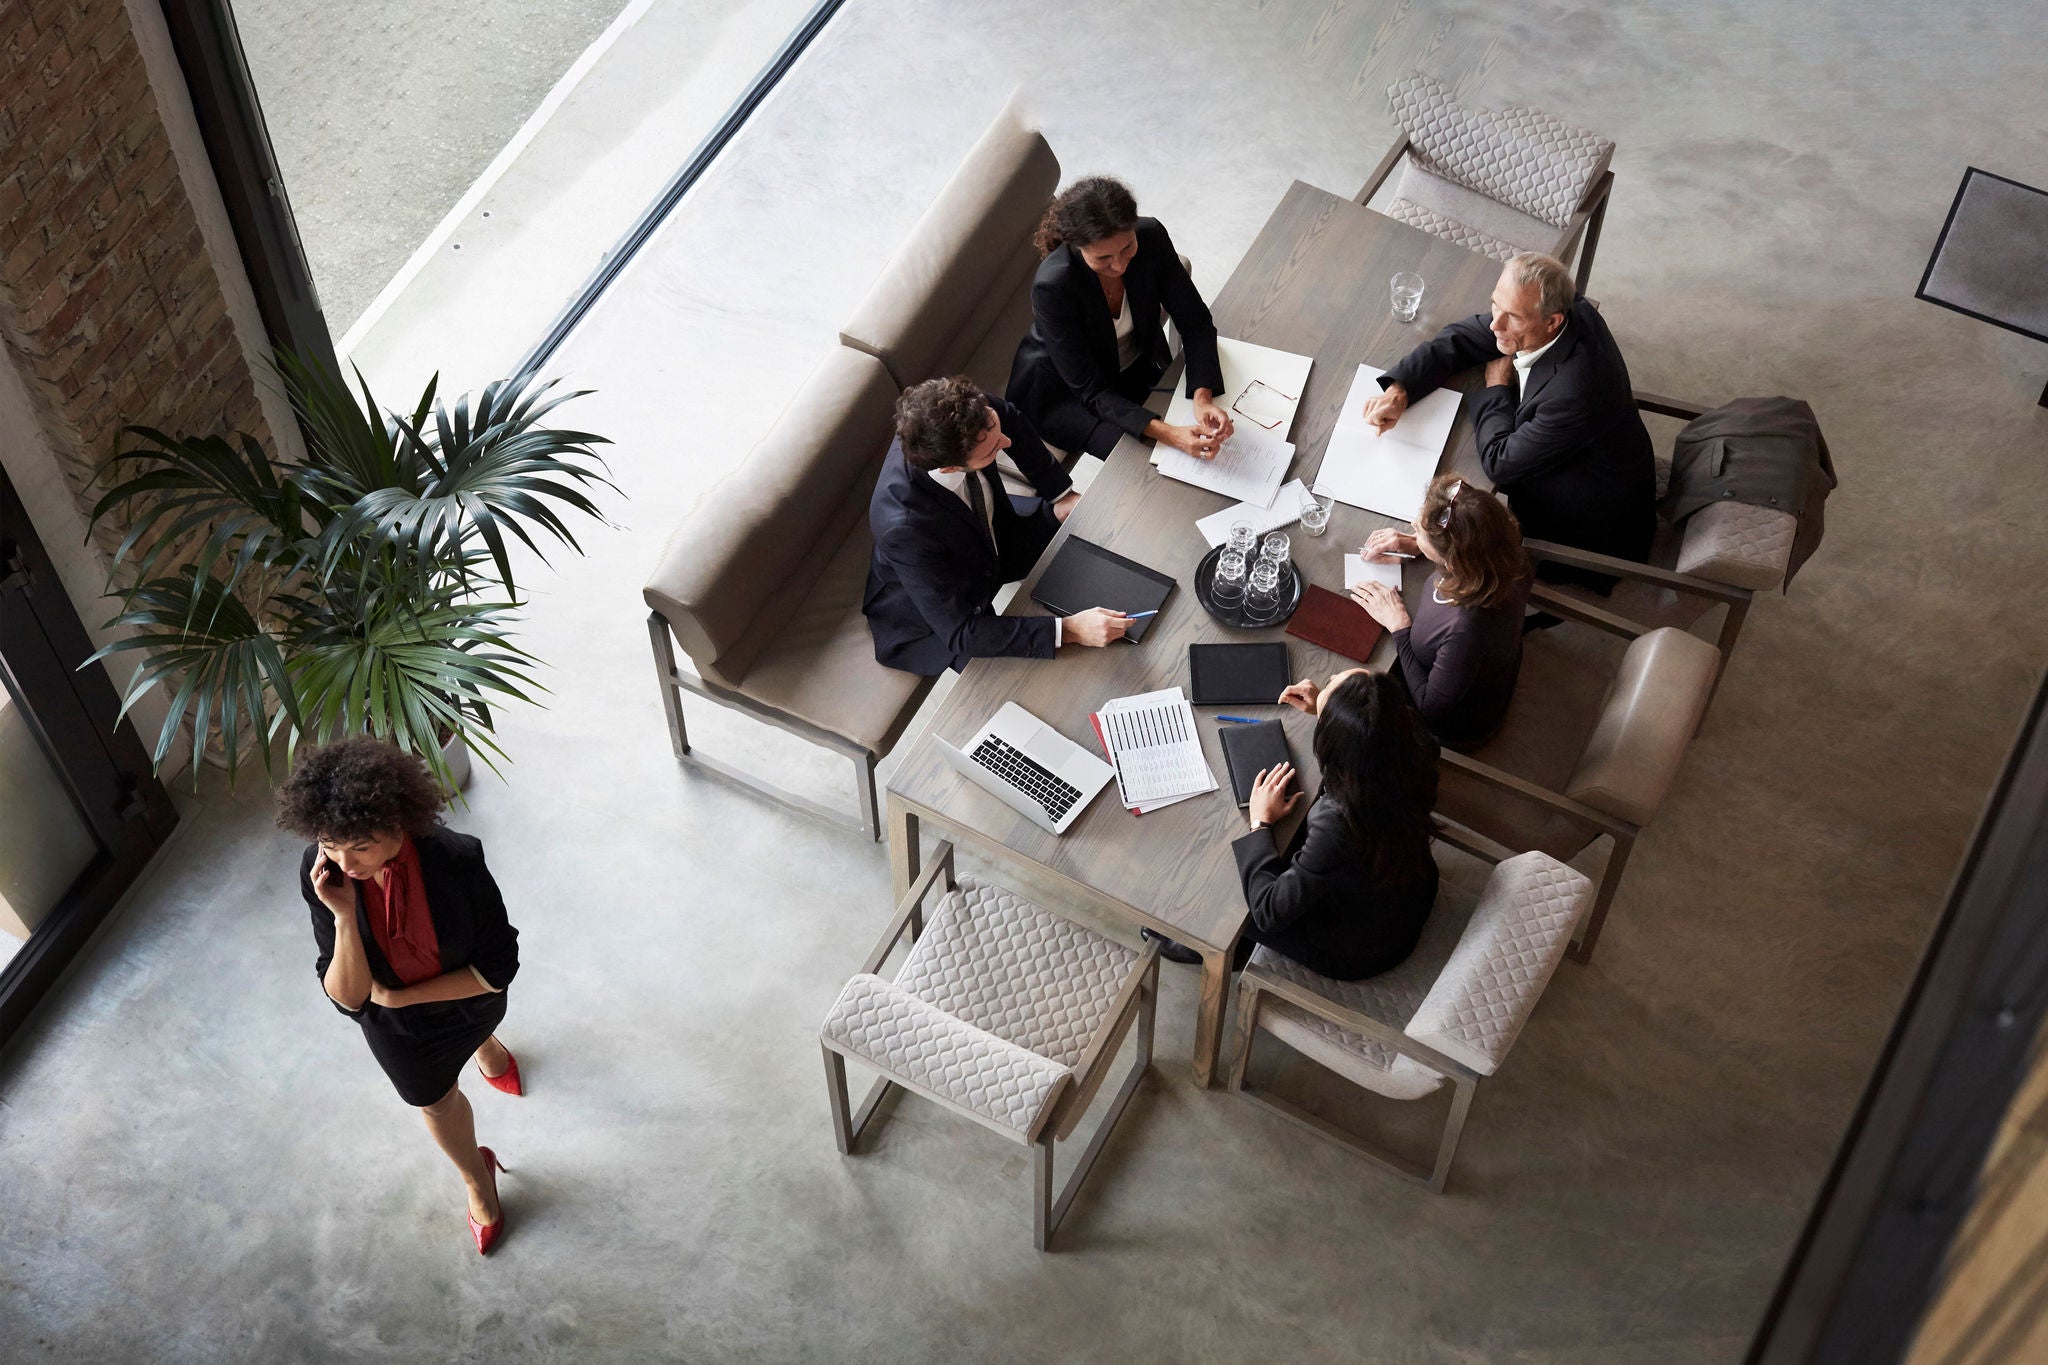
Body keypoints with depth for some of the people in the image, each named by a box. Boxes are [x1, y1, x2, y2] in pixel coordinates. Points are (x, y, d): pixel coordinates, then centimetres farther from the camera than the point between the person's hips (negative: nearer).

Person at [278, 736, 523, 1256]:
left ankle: (485, 1047, 75)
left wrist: (398, 995, -28)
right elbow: (349, 997, -32)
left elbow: (497, 967, -29)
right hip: (395, 1022, 1)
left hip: (468, 995, 0)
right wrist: (344, 917, -47)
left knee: (478, 1029, 36)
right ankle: (477, 1176, 59)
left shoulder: (456, 859, -39)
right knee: (435, 1098, 27)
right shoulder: (320, 875, -33)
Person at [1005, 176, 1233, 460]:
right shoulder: (1052, 286, -35)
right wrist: (1166, 433, -43)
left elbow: (1195, 321, -13)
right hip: (1064, 393, -5)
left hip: (1140, 368, 5)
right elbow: (1091, 391, -30)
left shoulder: (1151, 237, -23)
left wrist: (1203, 397, -31)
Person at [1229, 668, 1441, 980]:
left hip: (1355, 954, -6)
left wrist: (1260, 822, -18)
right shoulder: (1415, 748, -27)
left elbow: (1270, 912, -29)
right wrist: (1324, 710, -3)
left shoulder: (1338, 825, -45)